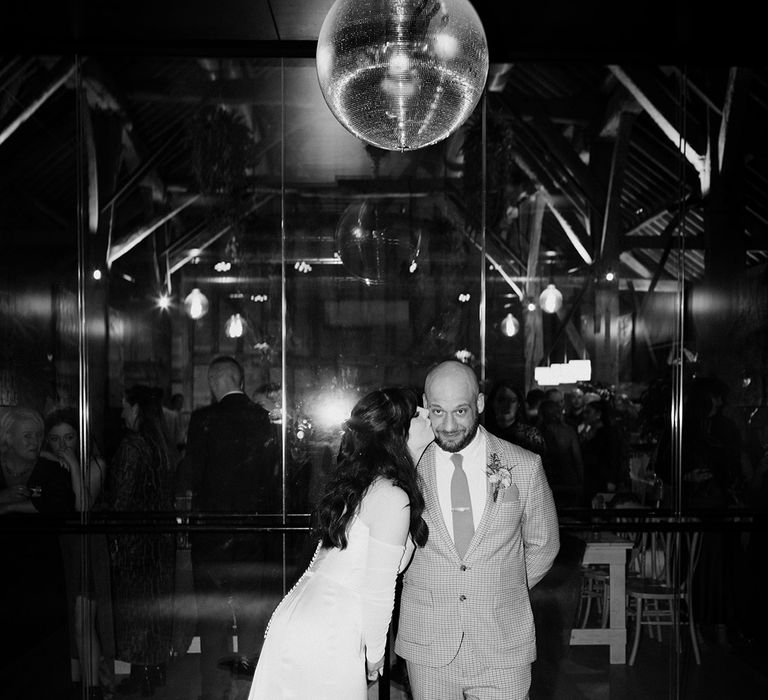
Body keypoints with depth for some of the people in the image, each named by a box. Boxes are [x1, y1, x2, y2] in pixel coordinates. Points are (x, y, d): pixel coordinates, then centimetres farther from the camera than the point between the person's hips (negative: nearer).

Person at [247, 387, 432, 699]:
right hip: (328, 640, -8)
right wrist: (375, 653, 0)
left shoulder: (356, 479, 8)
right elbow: (378, 591, -15)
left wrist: (418, 451, 24)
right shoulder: (392, 497, -16)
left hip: (294, 615, 9)